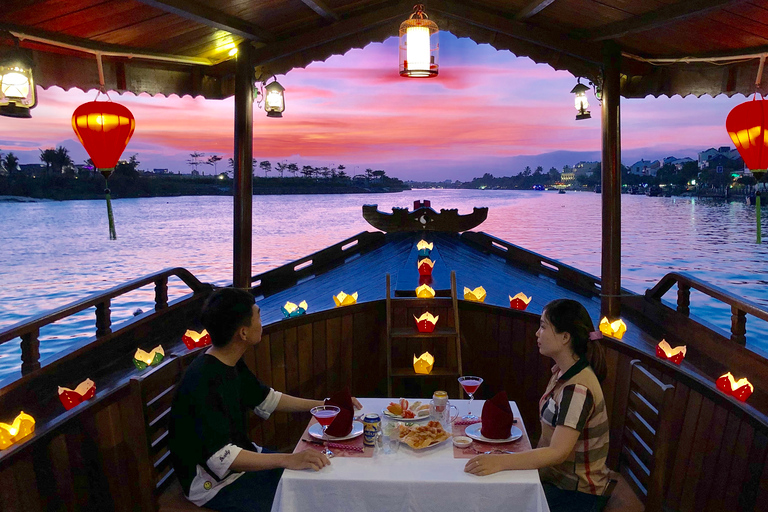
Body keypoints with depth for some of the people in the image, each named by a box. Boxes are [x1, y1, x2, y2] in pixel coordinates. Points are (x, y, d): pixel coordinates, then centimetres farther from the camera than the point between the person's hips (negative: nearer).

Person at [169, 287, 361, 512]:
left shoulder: (231, 364, 0)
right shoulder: (204, 382, -29)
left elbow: (266, 399, 14)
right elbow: (221, 457, -33)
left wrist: (324, 405, 9)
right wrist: (288, 460, -39)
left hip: (240, 455, 9)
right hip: (214, 484, -9)